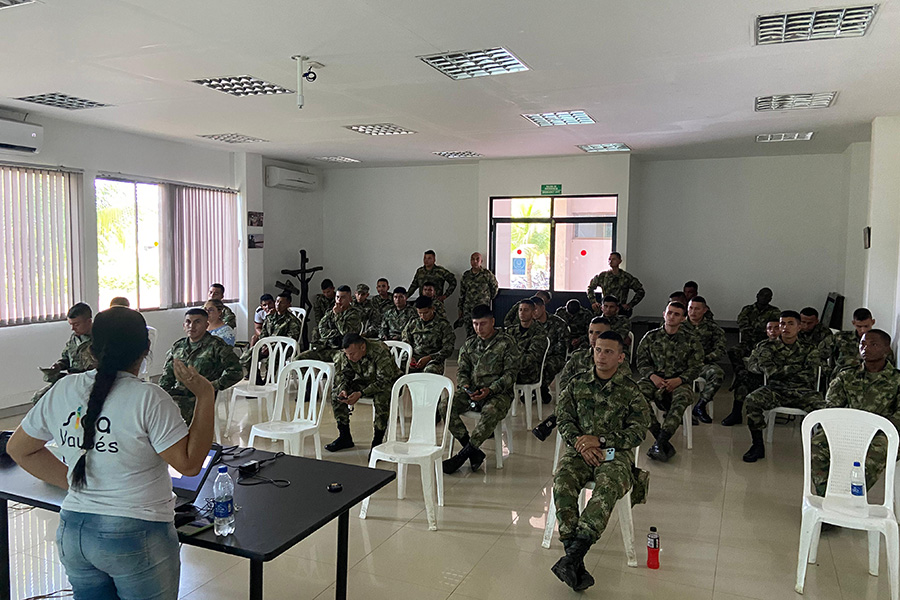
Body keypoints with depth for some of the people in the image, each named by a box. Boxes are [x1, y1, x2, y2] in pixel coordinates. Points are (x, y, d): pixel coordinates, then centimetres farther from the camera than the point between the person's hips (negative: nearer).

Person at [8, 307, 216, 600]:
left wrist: (74, 482, 14)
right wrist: (206, 397, -17)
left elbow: (18, 448, 13)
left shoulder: (63, 391, 0)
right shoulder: (149, 399, -19)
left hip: (72, 532, 6)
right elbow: (190, 463, -19)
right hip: (135, 538, -5)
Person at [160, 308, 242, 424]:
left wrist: (213, 386, -11)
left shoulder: (216, 346, 2)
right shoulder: (177, 347, 20)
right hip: (176, 392, 6)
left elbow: (235, 371, -4)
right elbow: (167, 376, 23)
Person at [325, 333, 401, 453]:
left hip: (387, 382, -6)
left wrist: (361, 393, -40)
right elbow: (343, 375, -1)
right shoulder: (345, 355, -14)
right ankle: (345, 437, -1)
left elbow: (384, 381, -32)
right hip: (363, 381, 6)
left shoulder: (380, 352, -33)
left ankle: (378, 442, -22)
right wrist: (343, 389, -23)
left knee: (381, 398, -38)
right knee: (336, 393, -13)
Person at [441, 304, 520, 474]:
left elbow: (511, 373, -6)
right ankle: (474, 453, -20)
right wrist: (465, 386, -8)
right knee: (444, 405, -23)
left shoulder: (507, 343, -1)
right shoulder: (468, 344, 14)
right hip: (472, 391, 4)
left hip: (498, 392, -4)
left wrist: (489, 390, -19)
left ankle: (462, 455, -25)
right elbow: (462, 371, 15)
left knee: (491, 412, -39)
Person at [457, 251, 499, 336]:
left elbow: (495, 287, 11)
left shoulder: (487, 274, -3)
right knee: (469, 334, 2)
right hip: (468, 309, 3)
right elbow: (462, 293, 14)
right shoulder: (466, 275, 9)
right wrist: (460, 309, 13)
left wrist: (489, 299, 15)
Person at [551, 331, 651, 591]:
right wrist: (579, 443, -9)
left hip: (615, 453, -2)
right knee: (562, 483, -30)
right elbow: (563, 418, 10)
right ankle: (576, 566, -31)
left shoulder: (631, 390, 6)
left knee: (607, 488, -36)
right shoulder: (577, 383, 14)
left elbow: (637, 432, 0)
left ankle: (572, 557, -40)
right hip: (579, 449, 2)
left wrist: (599, 440, -11)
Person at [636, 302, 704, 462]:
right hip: (654, 379, 1)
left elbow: (695, 367, 5)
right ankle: (664, 443, -33)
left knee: (683, 396, -38)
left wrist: (678, 380, -13)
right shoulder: (651, 336, 12)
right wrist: (652, 376, -10)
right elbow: (642, 362, 10)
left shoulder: (691, 340, 10)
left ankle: (660, 443, -39)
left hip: (679, 381, -1)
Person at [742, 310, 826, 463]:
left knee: (820, 404, -34)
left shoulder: (810, 350, 15)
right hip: (776, 390, 0)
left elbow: (809, 376, -1)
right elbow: (770, 372, -4)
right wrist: (799, 367, -1)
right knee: (753, 399, -31)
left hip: (802, 392, 0)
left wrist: (782, 371, 1)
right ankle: (757, 446, -18)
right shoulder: (769, 349, 15)